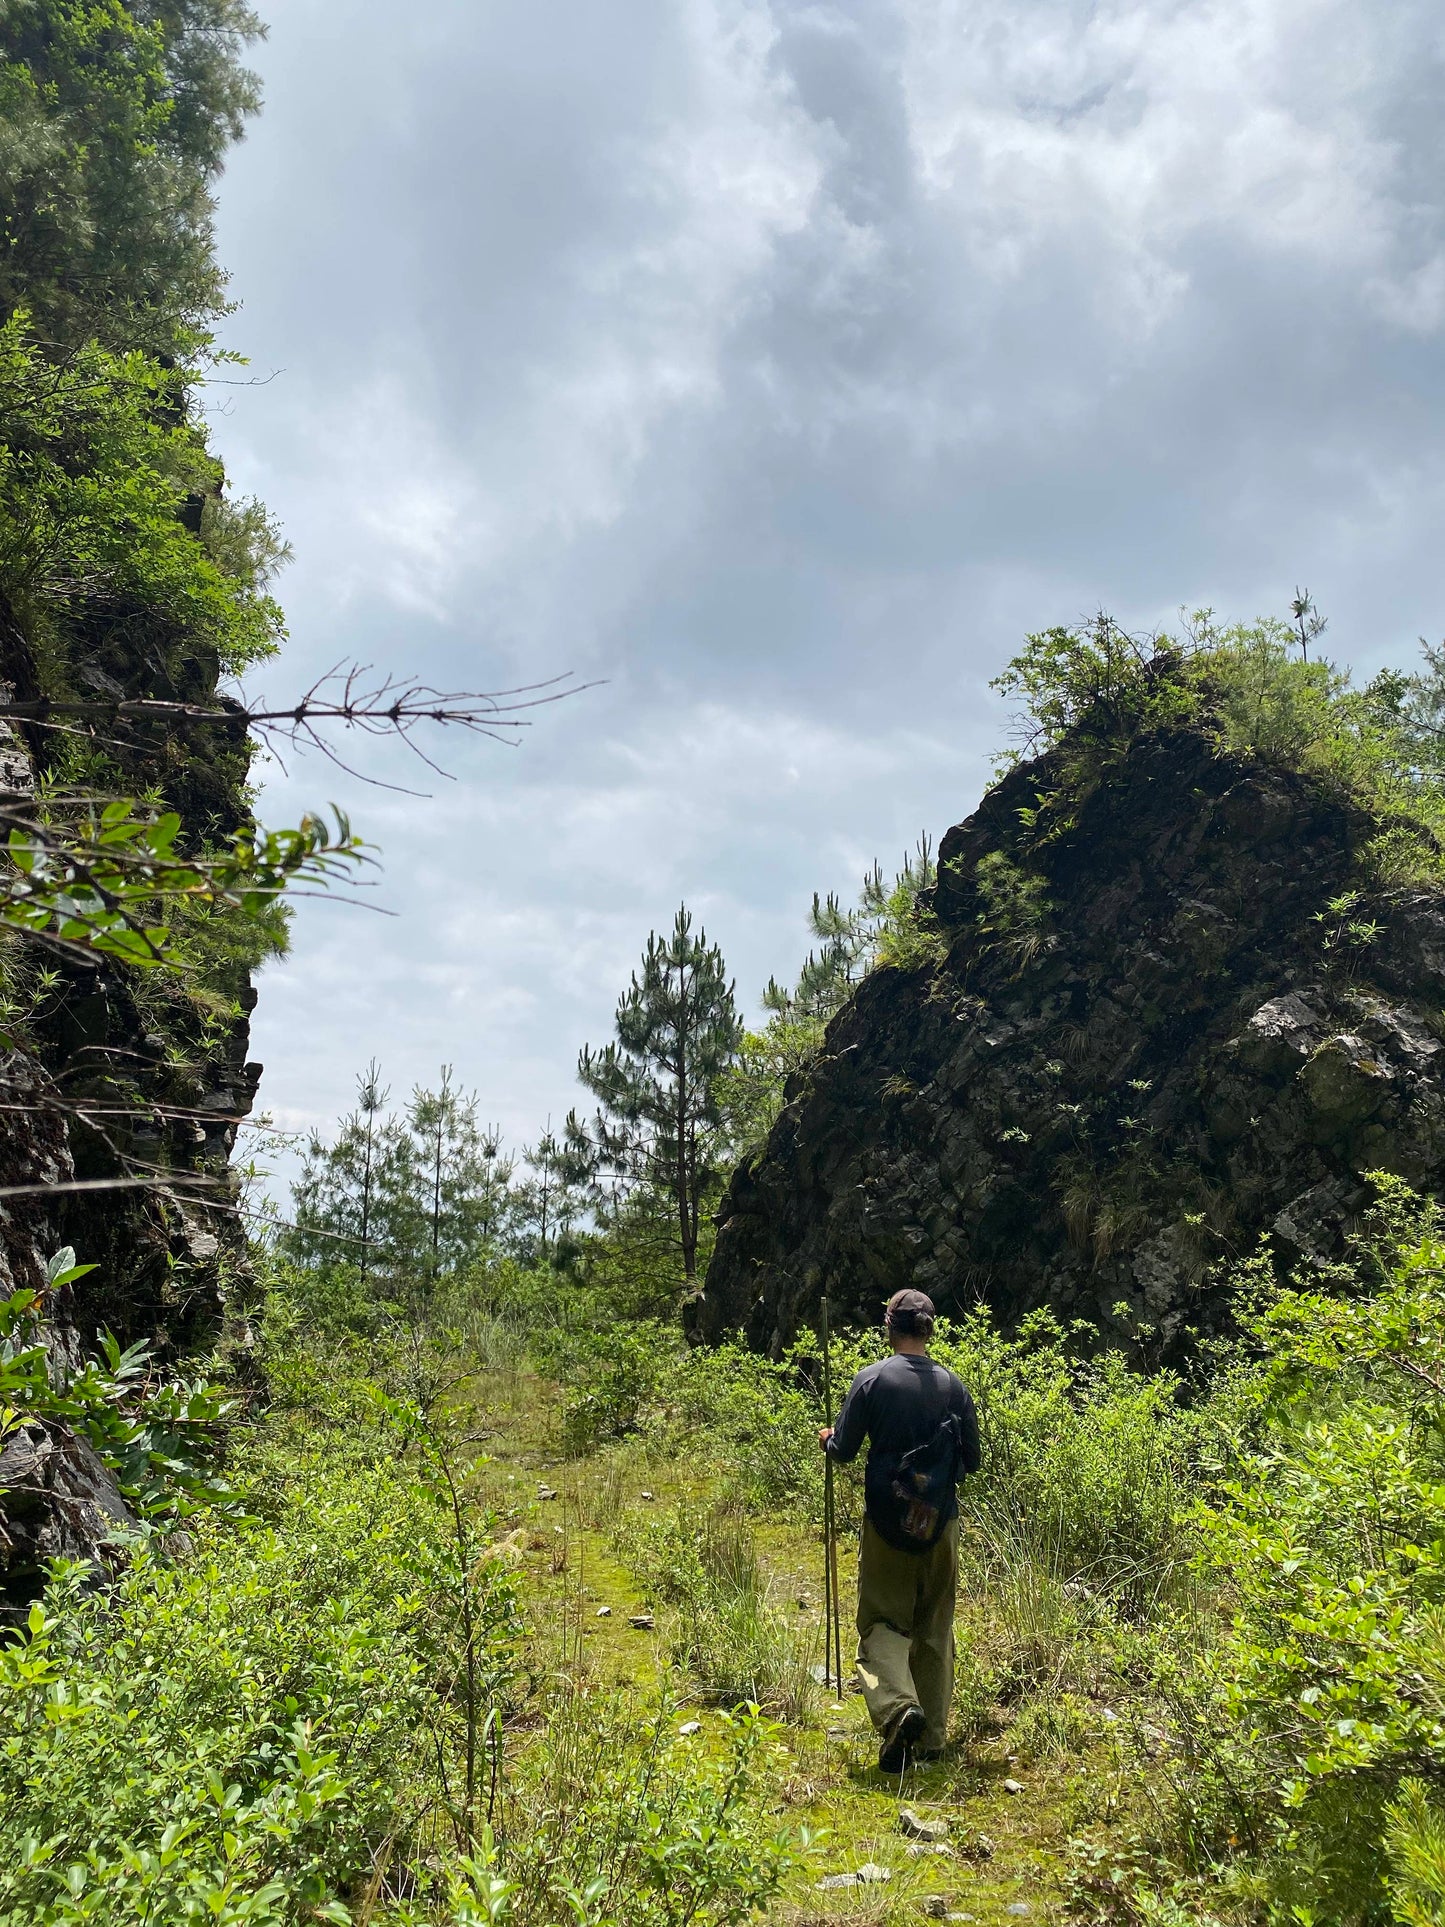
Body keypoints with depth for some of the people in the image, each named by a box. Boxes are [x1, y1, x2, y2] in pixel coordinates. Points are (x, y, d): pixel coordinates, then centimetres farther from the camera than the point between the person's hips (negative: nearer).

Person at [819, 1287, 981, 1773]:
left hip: (887, 1521, -3)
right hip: (941, 1523, 3)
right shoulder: (953, 1385, -1)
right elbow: (972, 1461, 5)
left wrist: (828, 1439, 15)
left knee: (882, 1621, 7)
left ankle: (898, 1705, -17)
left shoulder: (872, 1379, -9)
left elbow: (843, 1451, -7)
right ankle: (931, 1737, 19)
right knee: (935, 1628, 15)